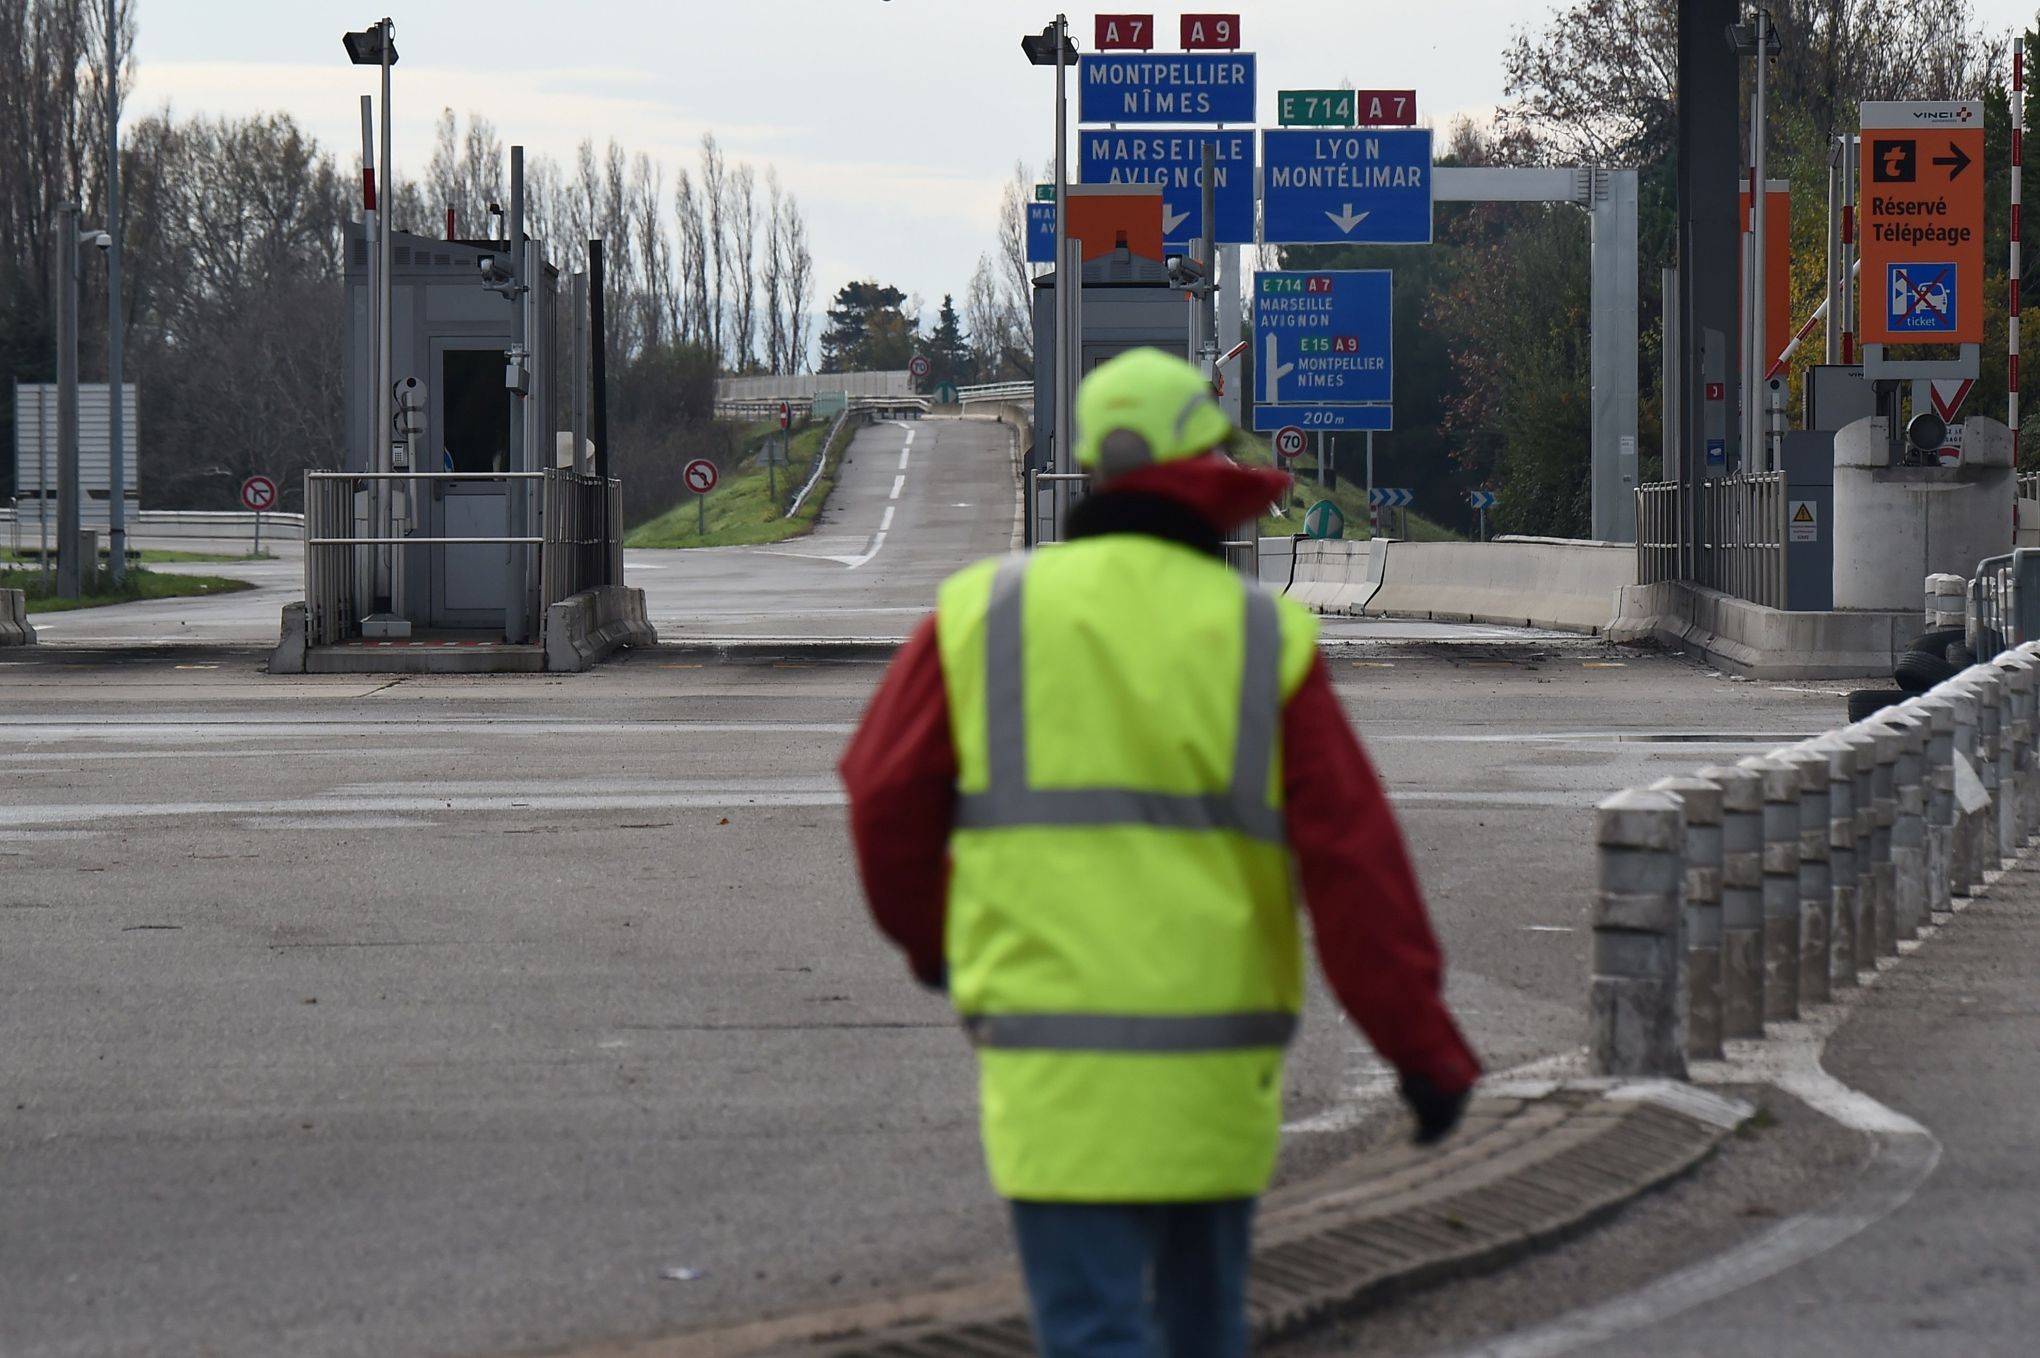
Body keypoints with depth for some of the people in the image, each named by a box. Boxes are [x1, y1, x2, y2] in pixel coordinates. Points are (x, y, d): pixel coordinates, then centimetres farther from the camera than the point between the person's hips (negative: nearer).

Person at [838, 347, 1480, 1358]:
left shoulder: (983, 618, -1)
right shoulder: (1266, 641, -3)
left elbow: (887, 796, 7)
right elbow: (1355, 861, -7)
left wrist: (928, 935, 27)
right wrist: (1424, 1046, 0)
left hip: (1056, 1066, -1)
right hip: (1218, 1064, 2)